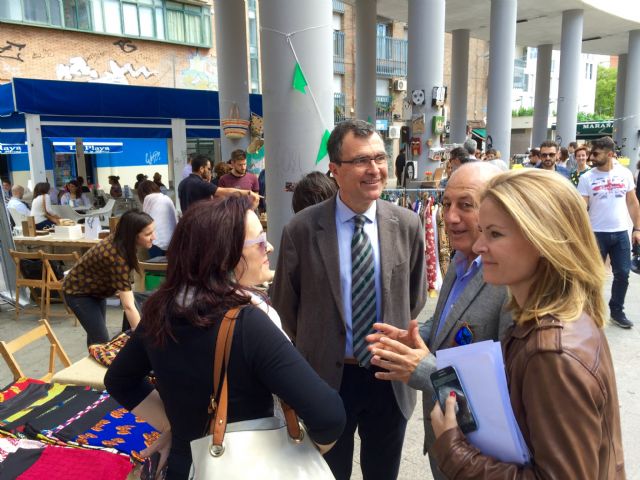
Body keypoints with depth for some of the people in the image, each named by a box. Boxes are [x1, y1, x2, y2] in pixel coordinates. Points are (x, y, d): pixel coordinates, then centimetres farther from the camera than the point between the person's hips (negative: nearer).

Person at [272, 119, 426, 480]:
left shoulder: (408, 225, -7)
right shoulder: (302, 230, -14)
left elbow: (415, 299, 6)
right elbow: (285, 305, -2)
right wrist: (308, 358, 6)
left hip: (390, 378, 2)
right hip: (327, 378, -2)